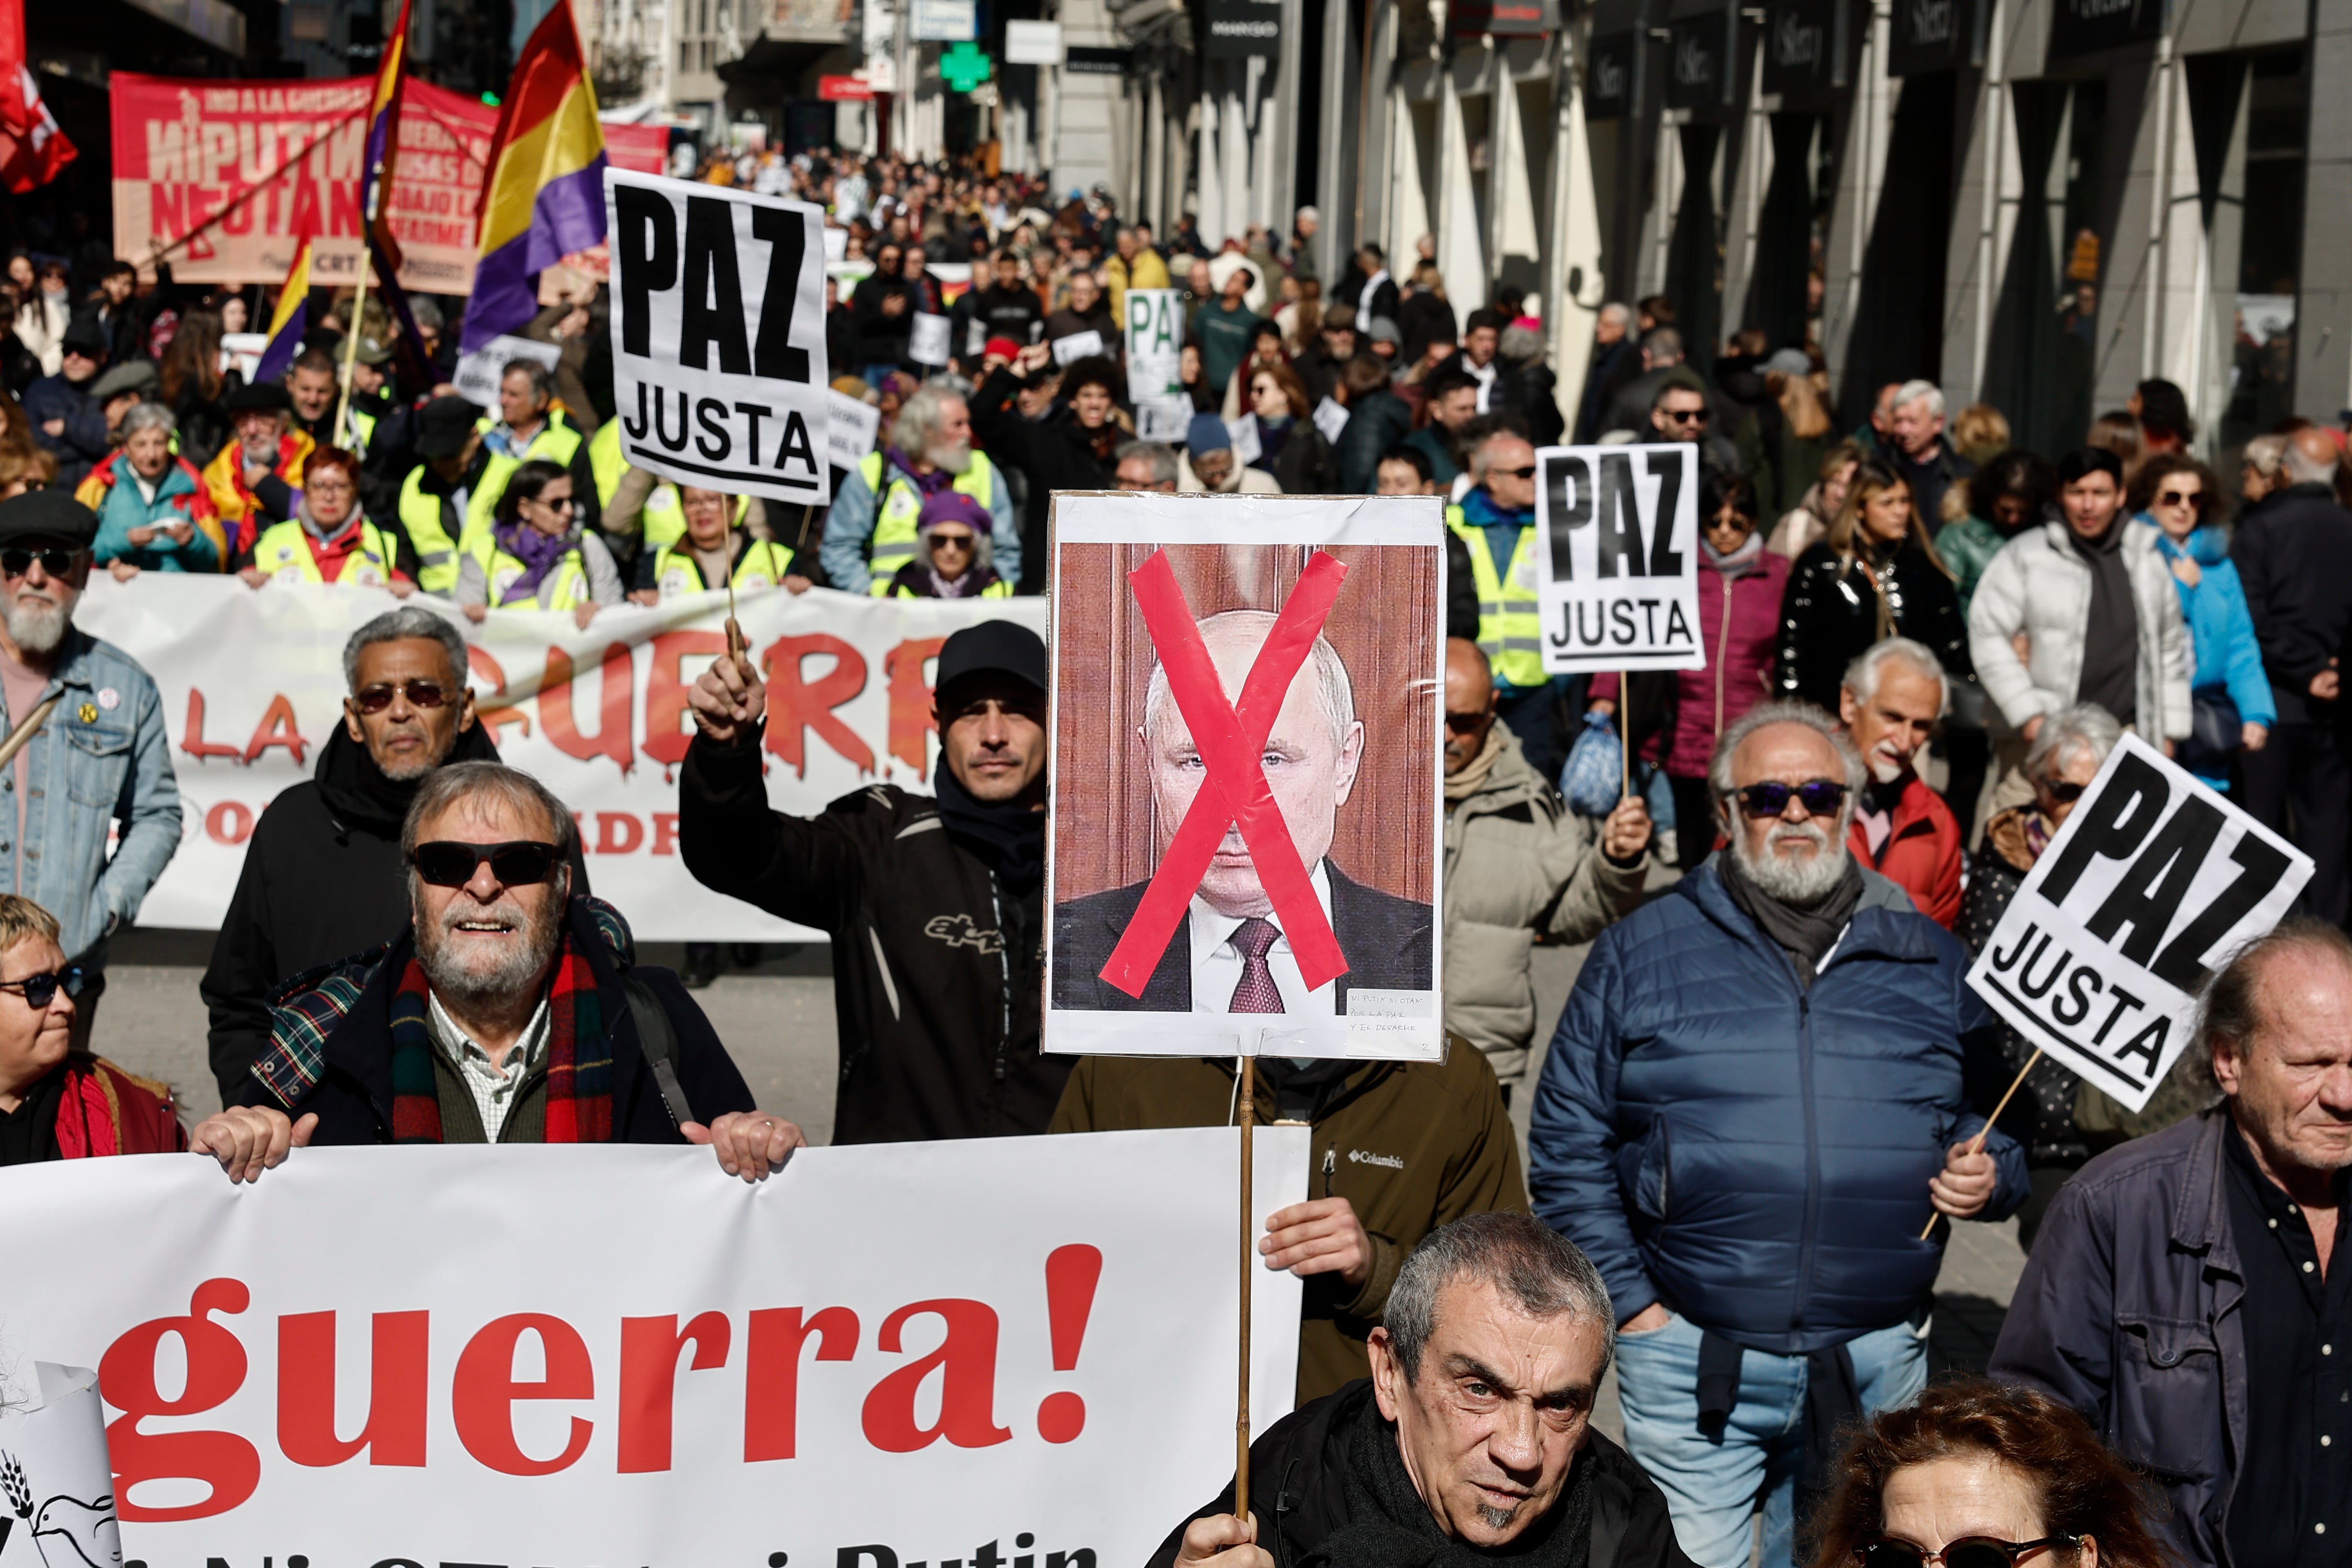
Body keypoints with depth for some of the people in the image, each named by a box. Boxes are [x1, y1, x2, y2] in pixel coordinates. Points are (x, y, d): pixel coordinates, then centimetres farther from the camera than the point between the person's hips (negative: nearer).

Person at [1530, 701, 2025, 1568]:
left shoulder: (1928, 959, 11)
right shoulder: (1641, 952, 4)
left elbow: (1996, 1111, 20)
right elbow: (1568, 1146, 3)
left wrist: (1989, 1177, -2)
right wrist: (1629, 1301, -5)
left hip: (1875, 1366, 2)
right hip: (1692, 1365, -2)